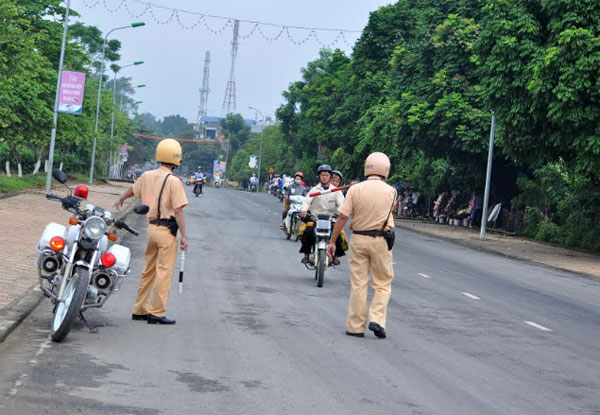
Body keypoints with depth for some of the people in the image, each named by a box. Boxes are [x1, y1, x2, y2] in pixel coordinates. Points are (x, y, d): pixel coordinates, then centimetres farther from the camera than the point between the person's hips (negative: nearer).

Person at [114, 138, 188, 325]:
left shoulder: (147, 176, 7)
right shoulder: (173, 181, -14)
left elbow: (133, 189, 28)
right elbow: (178, 211, -17)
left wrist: (121, 200, 48)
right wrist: (184, 236, -15)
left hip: (152, 227, 7)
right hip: (167, 230, -7)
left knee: (148, 271, 17)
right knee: (164, 272, -3)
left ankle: (140, 309, 23)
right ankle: (156, 313, -4)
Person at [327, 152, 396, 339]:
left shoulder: (355, 189, -6)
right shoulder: (391, 192, -4)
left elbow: (342, 217, -8)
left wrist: (332, 241, 0)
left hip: (358, 239, 1)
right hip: (381, 241, -1)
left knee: (358, 285, 6)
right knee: (383, 284, 11)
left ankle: (355, 326, 9)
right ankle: (376, 320, -4)